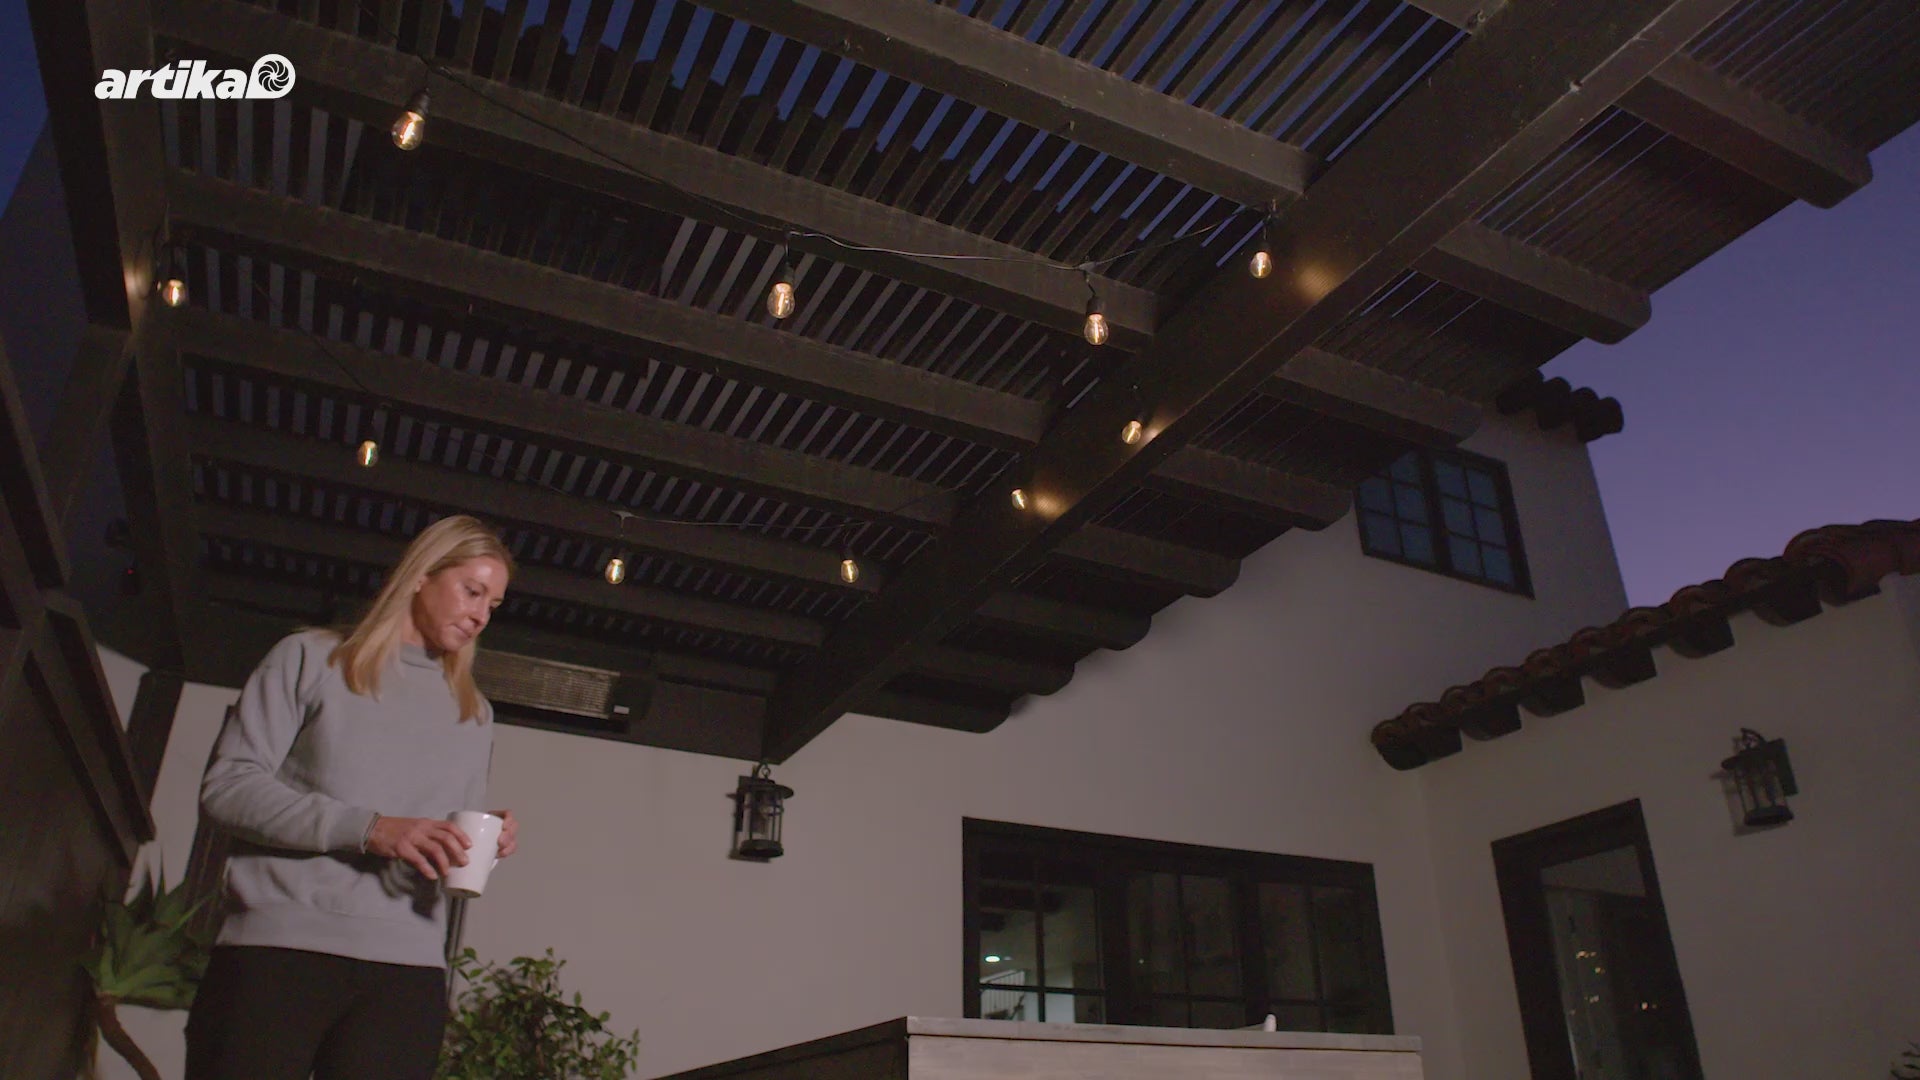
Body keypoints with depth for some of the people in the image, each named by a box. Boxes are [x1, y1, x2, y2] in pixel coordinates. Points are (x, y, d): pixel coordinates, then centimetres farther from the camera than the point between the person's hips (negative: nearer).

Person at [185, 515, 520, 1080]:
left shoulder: (474, 713, 22)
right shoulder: (310, 658, 9)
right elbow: (227, 786, -2)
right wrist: (367, 828, -13)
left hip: (408, 967, 3)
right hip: (278, 948, -3)